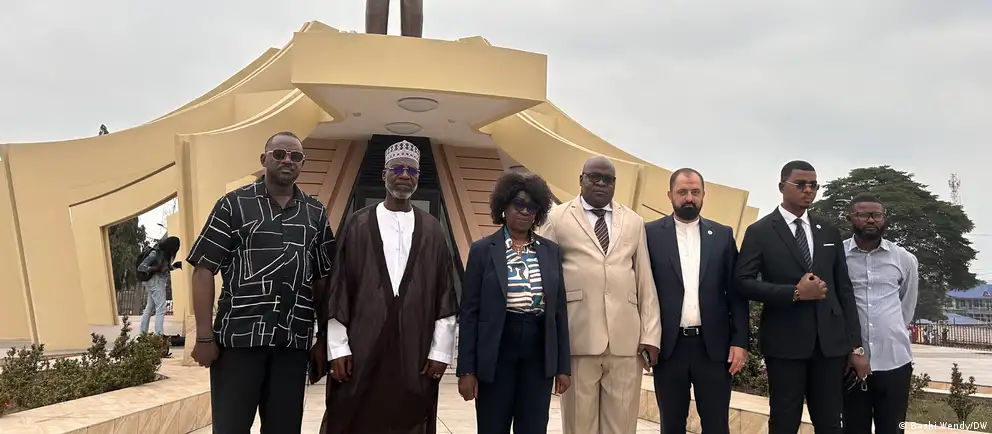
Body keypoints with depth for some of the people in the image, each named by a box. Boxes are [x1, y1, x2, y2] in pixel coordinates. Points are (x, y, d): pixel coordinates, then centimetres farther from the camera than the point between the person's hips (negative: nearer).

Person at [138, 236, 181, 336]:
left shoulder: (164, 253, 10)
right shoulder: (155, 253, -14)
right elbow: (140, 267, -16)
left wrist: (175, 266, 1)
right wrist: (154, 269, -30)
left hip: (159, 282, 9)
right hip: (156, 282, -9)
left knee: (150, 308, 14)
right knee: (160, 308, -12)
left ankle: (143, 333, 21)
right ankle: (159, 335, -15)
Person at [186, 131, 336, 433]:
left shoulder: (316, 213, 11)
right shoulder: (233, 204, 2)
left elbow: (323, 279, 12)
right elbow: (204, 271, -2)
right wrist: (204, 336, -7)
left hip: (294, 339, 3)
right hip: (238, 336, -3)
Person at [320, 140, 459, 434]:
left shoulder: (432, 230, 7)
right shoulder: (358, 224, 3)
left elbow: (445, 294, 5)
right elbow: (338, 289, 1)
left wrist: (441, 350, -1)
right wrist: (337, 347, -3)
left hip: (416, 352, 1)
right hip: (361, 349, -1)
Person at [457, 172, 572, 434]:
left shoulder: (551, 251, 7)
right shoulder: (483, 250, -1)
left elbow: (559, 310, 8)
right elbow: (469, 312, -2)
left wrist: (563, 365, 5)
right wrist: (466, 369, -7)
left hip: (539, 353, 3)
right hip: (496, 354, -2)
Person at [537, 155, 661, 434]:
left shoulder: (634, 222, 15)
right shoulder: (557, 219, 6)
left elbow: (645, 281, 10)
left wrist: (650, 335, 3)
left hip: (626, 340, 2)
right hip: (577, 338, -2)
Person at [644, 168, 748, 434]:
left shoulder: (723, 235, 7)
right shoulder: (651, 233, 1)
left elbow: (736, 291, 6)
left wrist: (740, 340, -1)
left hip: (714, 345, 1)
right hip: (668, 345, -1)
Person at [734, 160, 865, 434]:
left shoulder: (829, 232, 12)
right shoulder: (760, 232, -1)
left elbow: (844, 289, 11)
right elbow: (743, 282, -9)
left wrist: (856, 345, 6)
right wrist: (795, 293, -18)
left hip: (830, 341, 4)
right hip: (785, 341, -4)